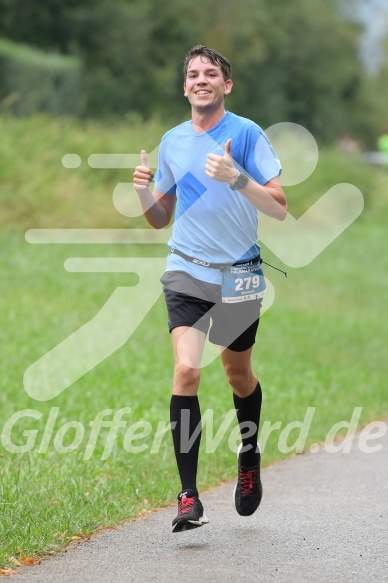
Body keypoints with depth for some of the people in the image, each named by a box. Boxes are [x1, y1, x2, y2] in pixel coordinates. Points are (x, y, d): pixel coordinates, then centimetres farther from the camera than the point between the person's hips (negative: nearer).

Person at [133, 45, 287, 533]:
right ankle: (188, 496, -17)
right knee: (186, 370, -16)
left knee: (238, 374, 13)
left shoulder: (246, 134, -6)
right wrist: (143, 191, -7)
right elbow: (160, 218, 14)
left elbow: (280, 209, -11)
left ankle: (249, 460, 42)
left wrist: (236, 178, -26)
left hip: (239, 273, -1)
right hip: (187, 271, 1)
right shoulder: (172, 141, 6)